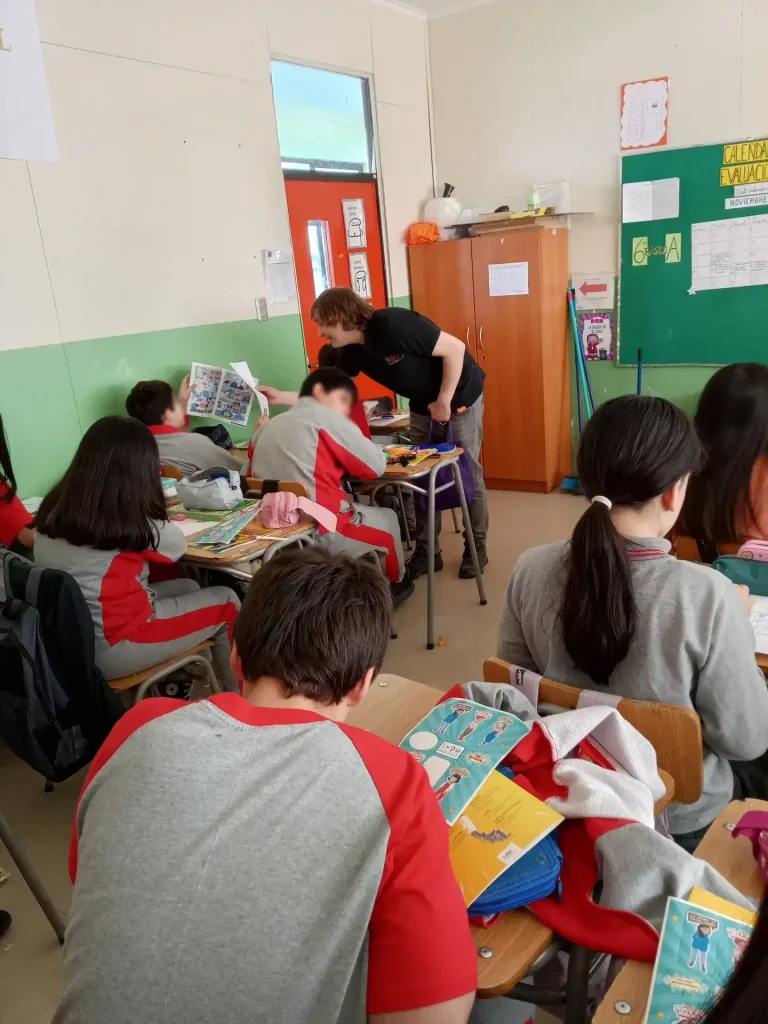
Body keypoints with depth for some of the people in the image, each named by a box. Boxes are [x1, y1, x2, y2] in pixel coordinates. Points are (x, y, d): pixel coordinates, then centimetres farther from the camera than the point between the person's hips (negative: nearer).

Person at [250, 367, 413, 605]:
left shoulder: (271, 425, 16)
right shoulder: (326, 417, -3)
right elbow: (376, 466, -2)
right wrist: (345, 462, 20)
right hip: (320, 530, -7)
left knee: (365, 511, 31)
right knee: (387, 518, 22)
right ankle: (396, 583, 44)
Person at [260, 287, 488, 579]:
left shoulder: (394, 325, -30)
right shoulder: (351, 352, -6)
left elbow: (455, 348, -27)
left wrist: (444, 401, -23)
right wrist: (281, 397, -11)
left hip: (460, 397, -7)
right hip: (423, 406, 7)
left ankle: (477, 549, 16)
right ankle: (426, 550, 17)